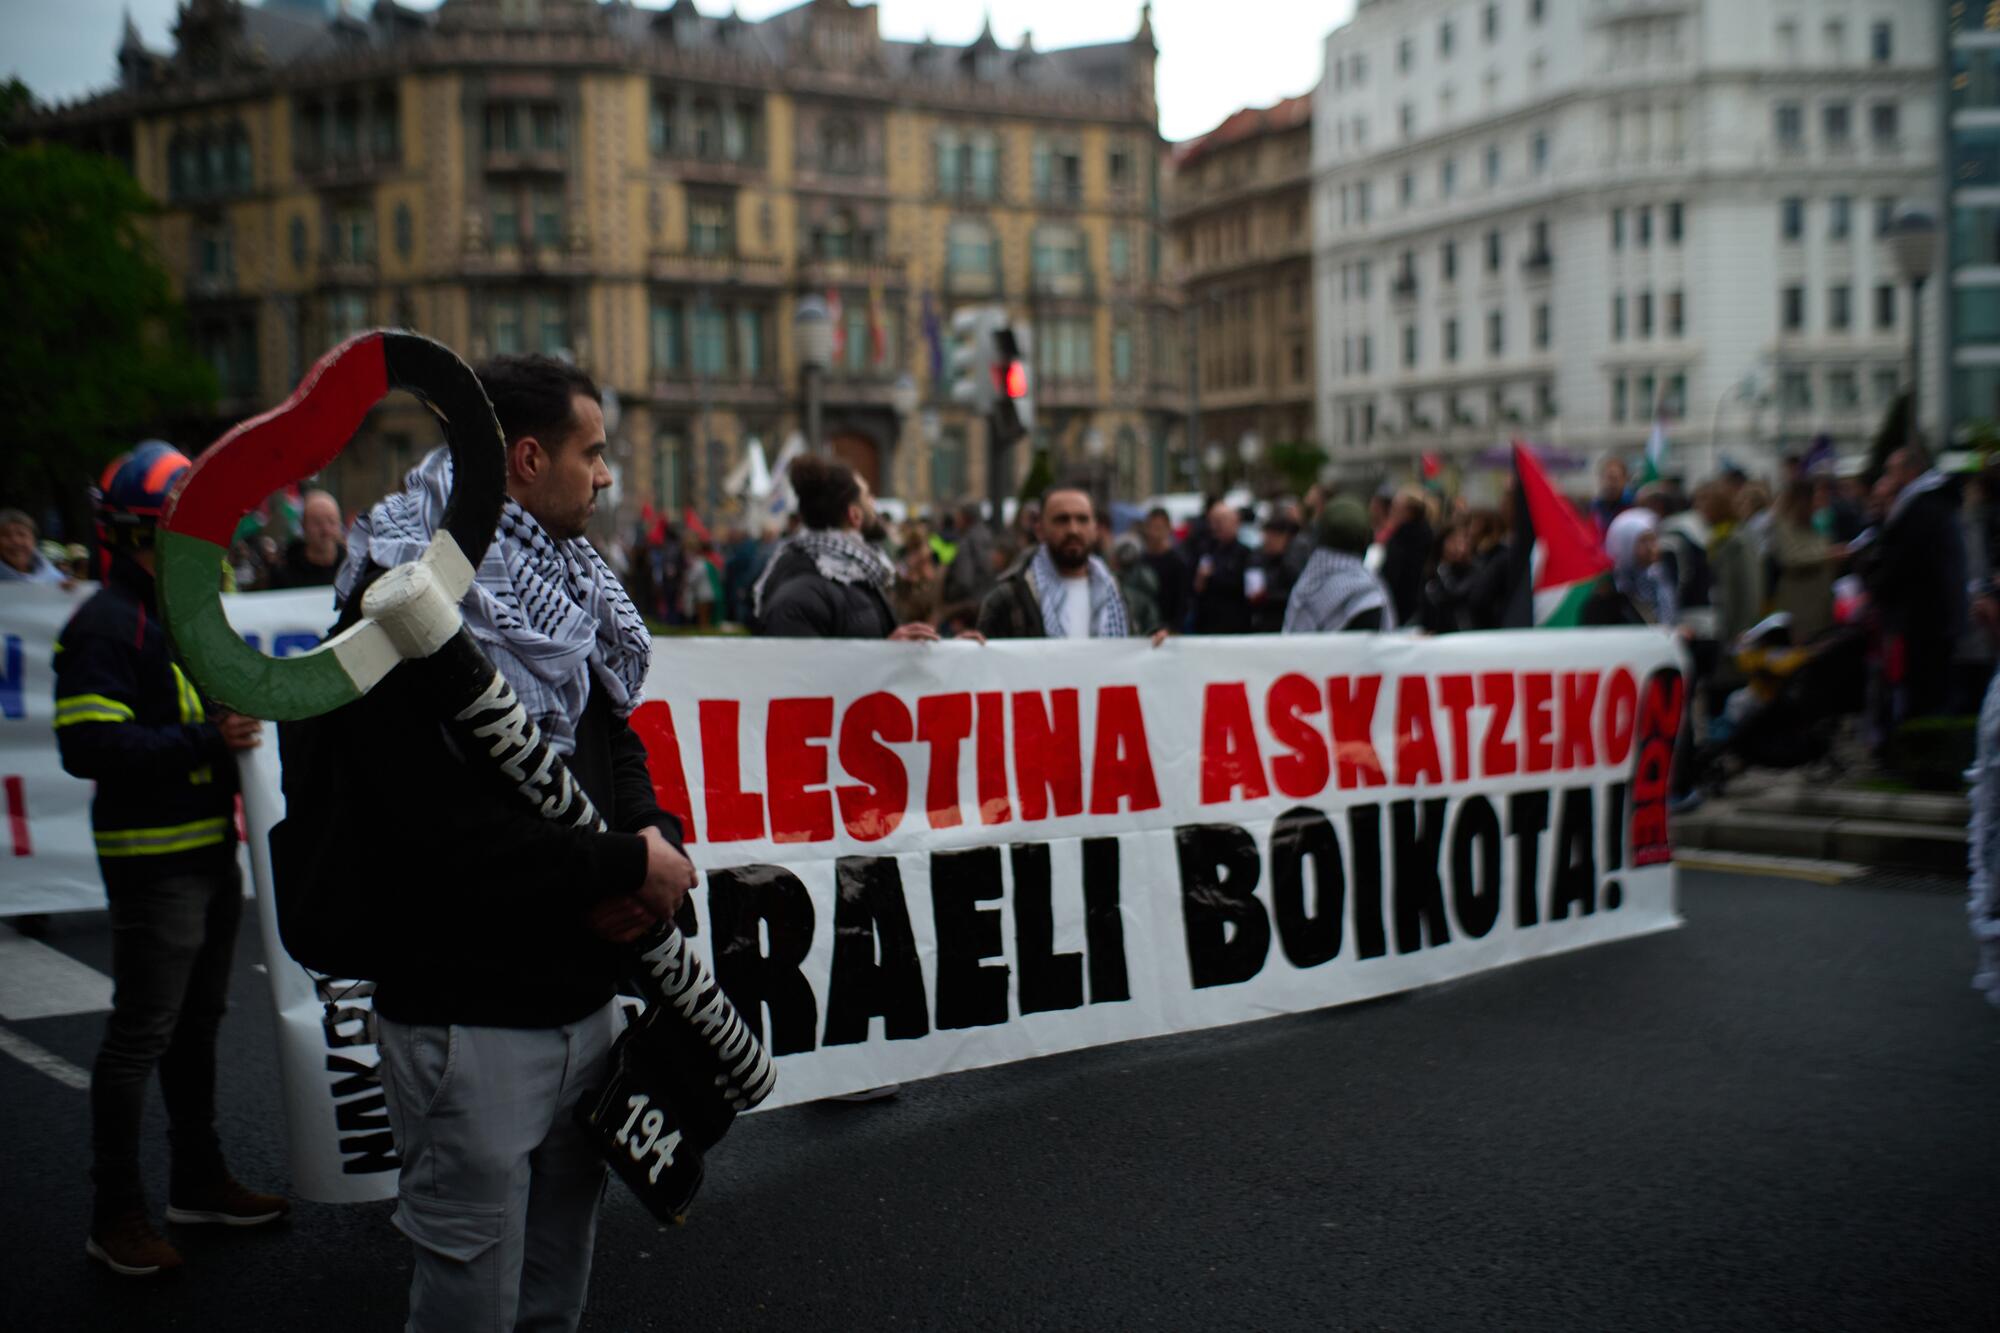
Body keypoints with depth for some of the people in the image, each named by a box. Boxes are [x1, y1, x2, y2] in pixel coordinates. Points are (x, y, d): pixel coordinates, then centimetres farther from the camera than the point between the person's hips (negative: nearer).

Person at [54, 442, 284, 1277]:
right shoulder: (105, 624, -15)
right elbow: (88, 746, -24)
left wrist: (246, 716, 8)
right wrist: (204, 742, -29)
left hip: (210, 848, 9)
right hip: (151, 857, -9)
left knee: (199, 1021, 18)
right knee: (140, 1035, -2)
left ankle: (198, 1180, 31)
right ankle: (116, 1214, 9)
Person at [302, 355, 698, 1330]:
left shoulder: (559, 584, 11)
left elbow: (614, 744, 16)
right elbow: (449, 830, -26)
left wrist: (654, 840, -5)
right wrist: (626, 867, -18)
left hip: (581, 994, 8)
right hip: (471, 1019, -8)